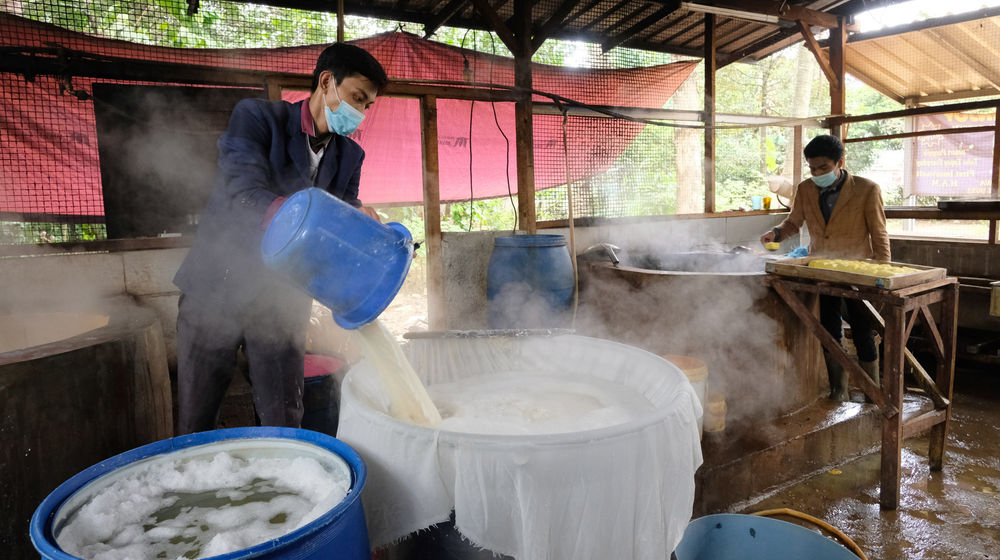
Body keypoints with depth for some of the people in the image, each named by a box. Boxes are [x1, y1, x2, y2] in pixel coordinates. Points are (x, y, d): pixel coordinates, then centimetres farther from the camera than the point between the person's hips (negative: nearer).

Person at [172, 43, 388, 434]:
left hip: (282, 300, 4)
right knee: (194, 425, 7)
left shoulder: (350, 156, 6)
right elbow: (242, 192, -25)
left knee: (285, 422, 7)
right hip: (218, 288, -3)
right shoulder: (257, 117, -9)